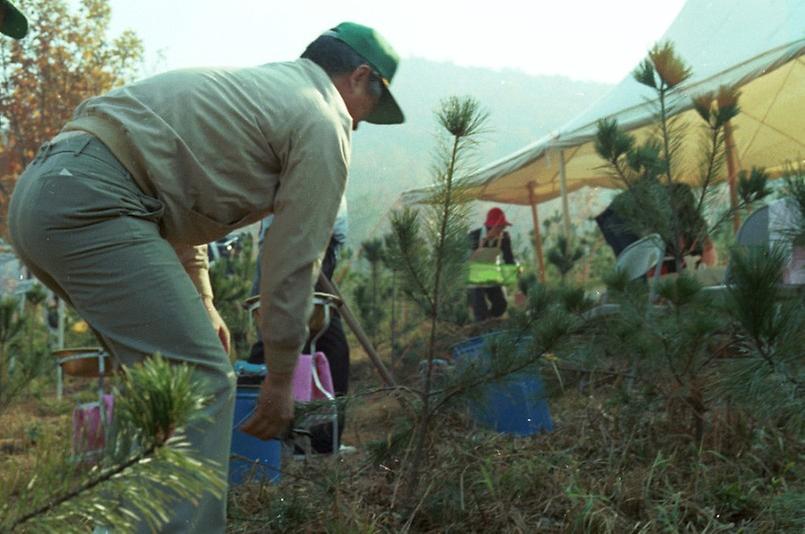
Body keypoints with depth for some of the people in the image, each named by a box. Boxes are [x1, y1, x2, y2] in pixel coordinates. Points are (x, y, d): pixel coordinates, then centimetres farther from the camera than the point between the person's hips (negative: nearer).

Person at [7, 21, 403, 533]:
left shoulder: (250, 86, 29)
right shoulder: (324, 123, 2)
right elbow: (293, 262, 0)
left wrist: (202, 304, 37)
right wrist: (280, 377, 10)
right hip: (89, 201, -10)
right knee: (203, 381, -7)